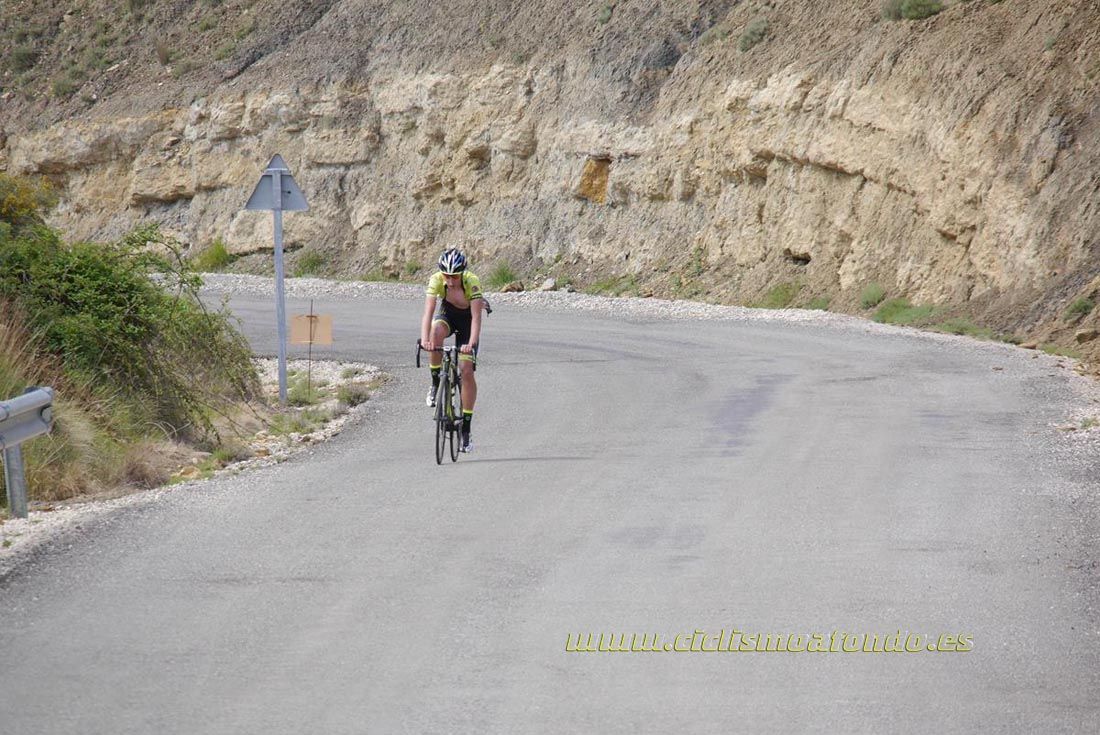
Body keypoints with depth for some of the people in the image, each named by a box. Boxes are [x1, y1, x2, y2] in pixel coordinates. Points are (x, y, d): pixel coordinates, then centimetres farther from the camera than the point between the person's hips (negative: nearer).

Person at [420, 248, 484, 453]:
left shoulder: (472, 282, -33)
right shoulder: (436, 280, -29)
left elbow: (476, 317, -38)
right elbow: (428, 311, -36)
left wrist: (471, 344, -53)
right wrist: (424, 339, -52)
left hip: (467, 319, -1)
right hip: (447, 313, 1)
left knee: (466, 371, -12)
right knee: (436, 333, -36)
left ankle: (466, 429, -4)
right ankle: (435, 383, -14)